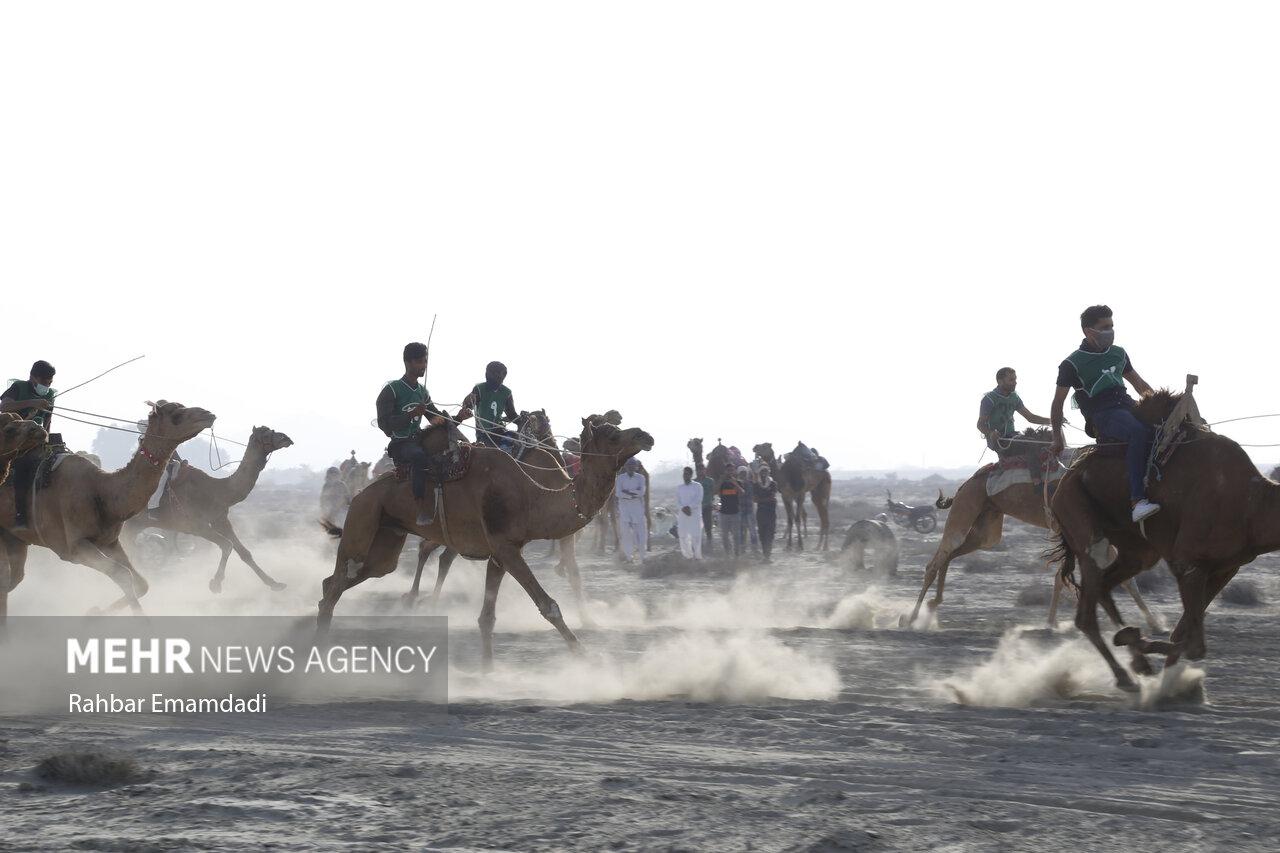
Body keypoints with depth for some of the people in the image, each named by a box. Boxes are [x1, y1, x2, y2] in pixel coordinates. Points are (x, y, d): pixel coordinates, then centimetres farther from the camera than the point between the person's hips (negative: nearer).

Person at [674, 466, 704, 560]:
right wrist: (683, 509, -15)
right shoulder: (679, 488, 13)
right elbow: (677, 502, 5)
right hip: (682, 514, 3)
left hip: (695, 514, -3)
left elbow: (698, 500, -6)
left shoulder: (697, 486, 4)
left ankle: (697, 556, -6)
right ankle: (688, 555, 9)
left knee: (696, 536, -11)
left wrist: (689, 507, -18)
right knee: (683, 536, -1)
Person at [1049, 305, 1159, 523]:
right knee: (1138, 432, -37)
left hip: (1127, 407, 7)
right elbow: (1058, 402, 5)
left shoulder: (1118, 354, 18)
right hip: (1101, 416, -7)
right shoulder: (1073, 364, 1)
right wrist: (1057, 438, 4)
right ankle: (1138, 501, -46)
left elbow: (1139, 383, 30)